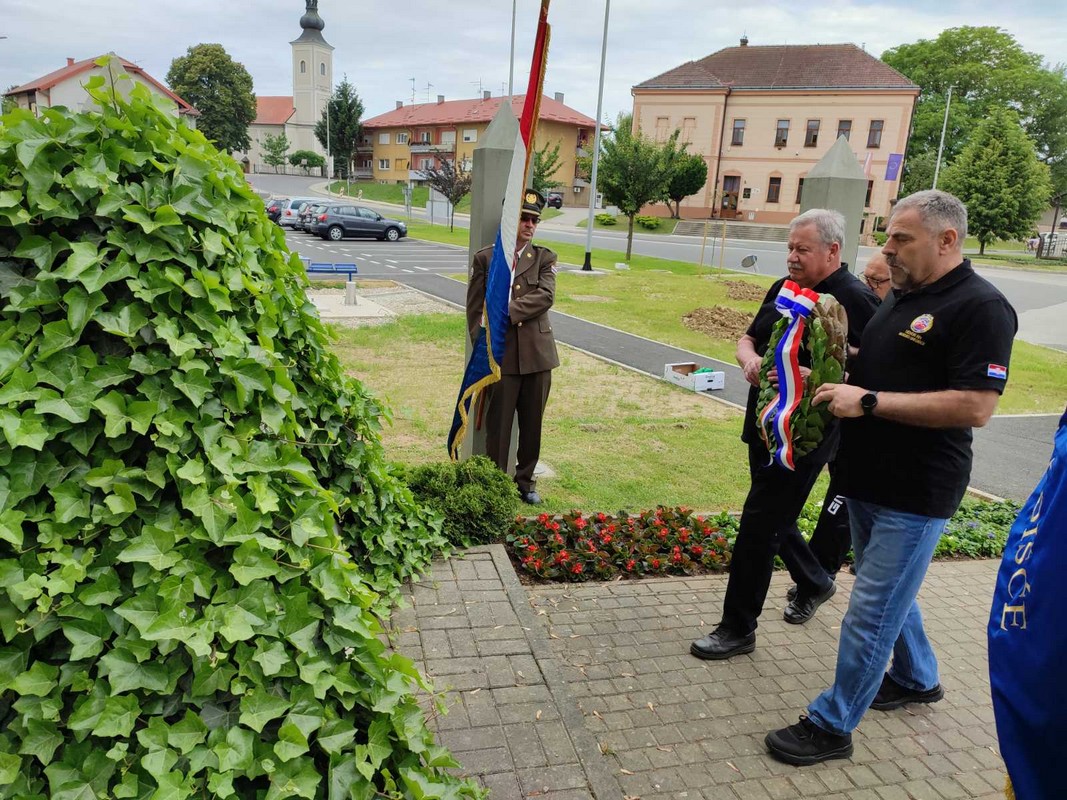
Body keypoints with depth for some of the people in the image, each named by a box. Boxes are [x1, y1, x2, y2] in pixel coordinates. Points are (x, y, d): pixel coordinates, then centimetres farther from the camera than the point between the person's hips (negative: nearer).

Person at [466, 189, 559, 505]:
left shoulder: (544, 258, 6)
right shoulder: (485, 258, 4)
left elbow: (545, 296, -10)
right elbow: (474, 308, 4)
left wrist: (505, 311, -18)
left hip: (536, 352, 2)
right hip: (500, 353, -1)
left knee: (532, 421, 10)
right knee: (498, 422, 4)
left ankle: (525, 480, 26)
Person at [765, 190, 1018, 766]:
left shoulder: (980, 307, -17)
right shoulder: (902, 296, 10)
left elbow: (975, 407, -25)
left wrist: (869, 400, -25)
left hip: (915, 496, -9)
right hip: (867, 479, 9)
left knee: (871, 611, 0)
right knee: (889, 591, 24)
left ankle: (832, 726, 15)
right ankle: (916, 680, 47)